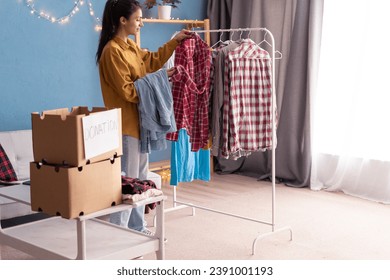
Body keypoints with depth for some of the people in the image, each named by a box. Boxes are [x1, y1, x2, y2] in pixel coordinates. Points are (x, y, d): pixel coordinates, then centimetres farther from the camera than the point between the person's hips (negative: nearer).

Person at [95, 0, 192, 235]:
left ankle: (137, 228, 29)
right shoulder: (112, 51, -17)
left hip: (139, 122, 10)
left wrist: (175, 41, 23)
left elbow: (152, 60, 26)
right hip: (125, 125, -10)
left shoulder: (130, 46, 10)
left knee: (140, 178, 17)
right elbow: (127, 91, -20)